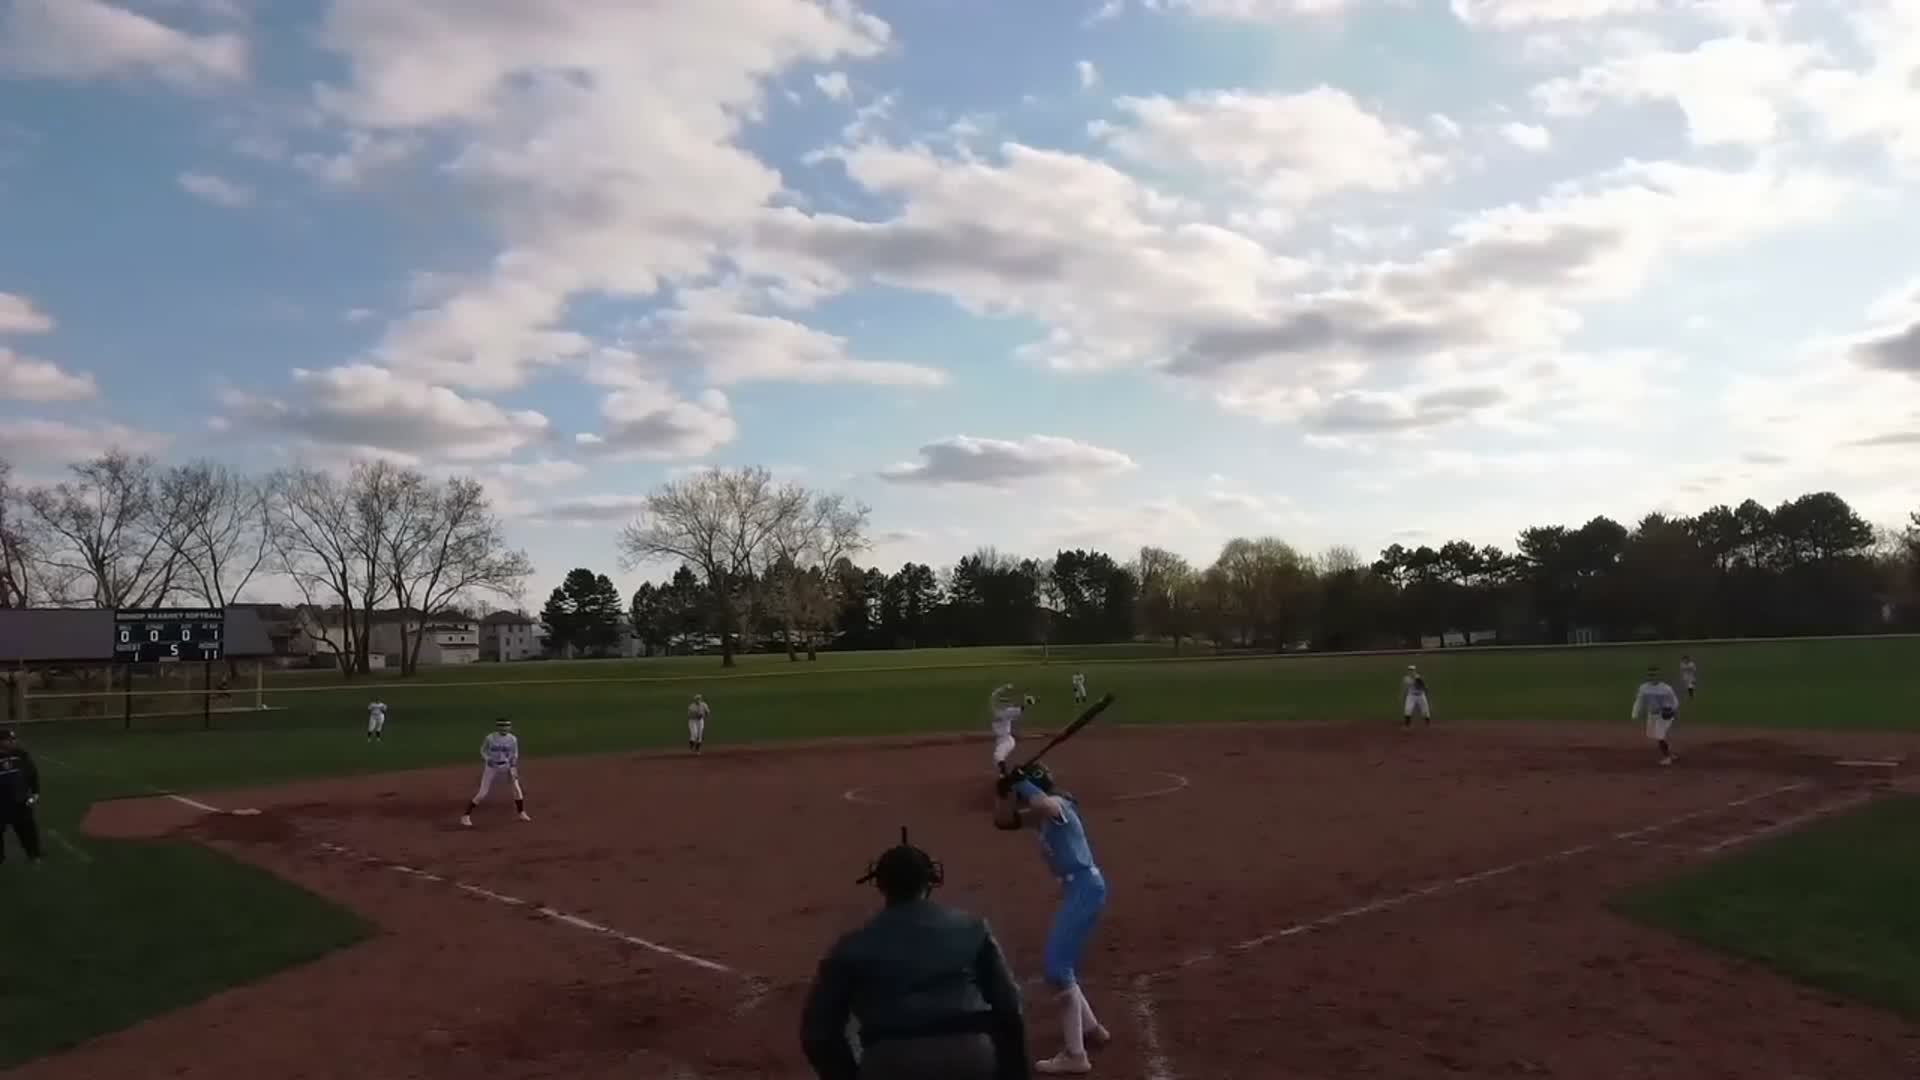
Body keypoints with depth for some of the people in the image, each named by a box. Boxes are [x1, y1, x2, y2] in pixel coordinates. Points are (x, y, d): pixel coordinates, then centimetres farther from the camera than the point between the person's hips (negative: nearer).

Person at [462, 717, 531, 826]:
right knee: (483, 793, -5)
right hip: (492, 767, -2)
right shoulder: (490, 738, -14)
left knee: (517, 789, -5)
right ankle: (466, 816, 5)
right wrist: (488, 759, -19)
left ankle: (522, 814, 13)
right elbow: (483, 751, 0)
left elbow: (515, 755, 0)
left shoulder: (513, 739, -9)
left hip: (507, 766, 2)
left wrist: (513, 769, -10)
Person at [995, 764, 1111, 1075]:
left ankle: (1074, 1056, -14)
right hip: (1076, 890, 10)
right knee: (1060, 965, 20)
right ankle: (1091, 1029, 37)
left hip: (1085, 889, -10)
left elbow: (1043, 805, -36)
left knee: (1057, 966, -14)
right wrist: (1009, 791, -1)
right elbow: (1002, 820, 15)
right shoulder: (1041, 814, 16)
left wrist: (1021, 783, -22)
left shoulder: (1057, 805, -11)